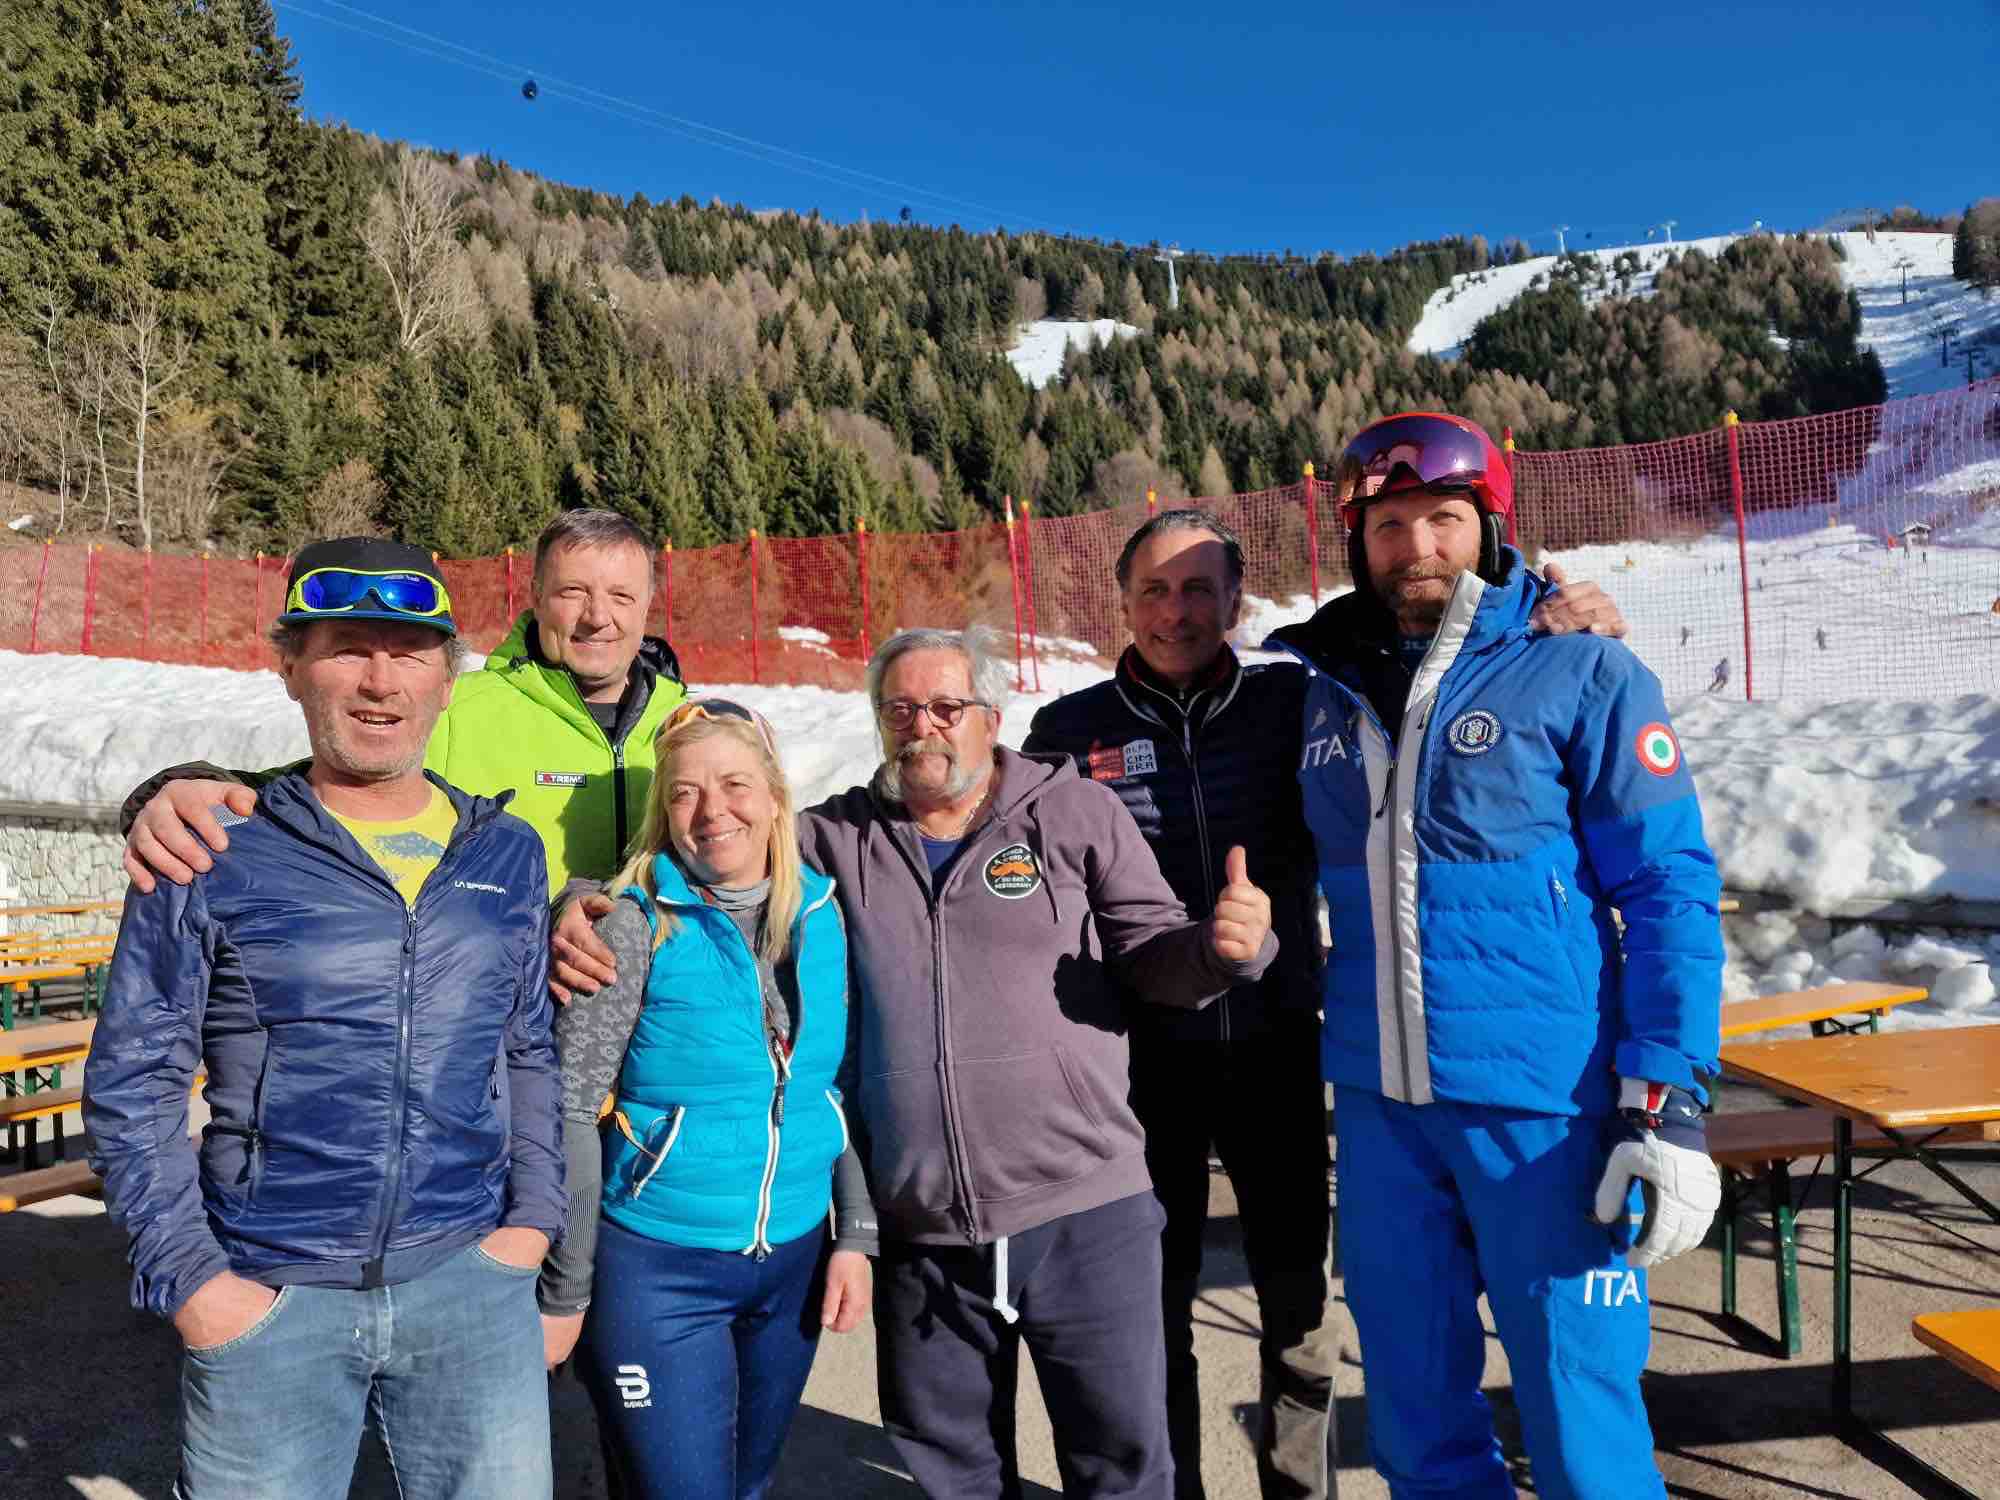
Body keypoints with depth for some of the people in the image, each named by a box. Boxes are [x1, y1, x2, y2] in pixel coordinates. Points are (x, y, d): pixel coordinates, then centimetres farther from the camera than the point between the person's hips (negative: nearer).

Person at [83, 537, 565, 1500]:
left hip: (469, 1280, 2)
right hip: (265, 1296, -1)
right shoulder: (213, 859, -3)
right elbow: (132, 1082, 0)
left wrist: (531, 1220, 3)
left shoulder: (509, 854, 5)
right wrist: (185, 1275, -5)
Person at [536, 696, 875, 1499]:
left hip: (794, 1263, 5)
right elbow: (571, 1110, -11)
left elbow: (844, 1086, 7)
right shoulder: (636, 924, -14)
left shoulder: (821, 914, 0)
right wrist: (565, 1294, -8)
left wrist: (855, 1235, 4)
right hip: (658, 1271, -4)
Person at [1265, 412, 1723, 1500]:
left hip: (1542, 1101, -4)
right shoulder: (1324, 687, 6)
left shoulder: (1579, 671, -5)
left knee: (1578, 1409, 6)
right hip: (1377, 1100, 4)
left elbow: (1671, 891, -6)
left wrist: (1669, 1106, -12)